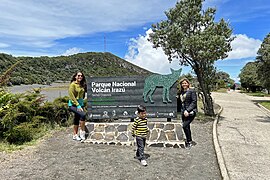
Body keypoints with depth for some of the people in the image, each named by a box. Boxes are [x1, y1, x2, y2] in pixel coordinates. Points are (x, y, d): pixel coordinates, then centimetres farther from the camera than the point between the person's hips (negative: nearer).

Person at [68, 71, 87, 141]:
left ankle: (75, 135, 22)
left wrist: (81, 105, 8)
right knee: (83, 114, -25)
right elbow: (71, 96, -14)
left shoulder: (82, 85, 9)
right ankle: (82, 132, -12)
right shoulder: (73, 84, -9)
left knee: (77, 120, 11)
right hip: (73, 104, -7)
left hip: (80, 104, 7)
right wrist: (77, 105, -17)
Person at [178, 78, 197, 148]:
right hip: (183, 112, 7)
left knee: (185, 126, -14)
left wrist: (187, 110, -18)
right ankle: (189, 141, 26)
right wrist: (182, 111, 7)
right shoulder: (181, 92, 13)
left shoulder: (192, 91, -5)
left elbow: (194, 102, -12)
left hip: (190, 112, -7)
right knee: (187, 127, 12)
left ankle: (189, 141, 3)